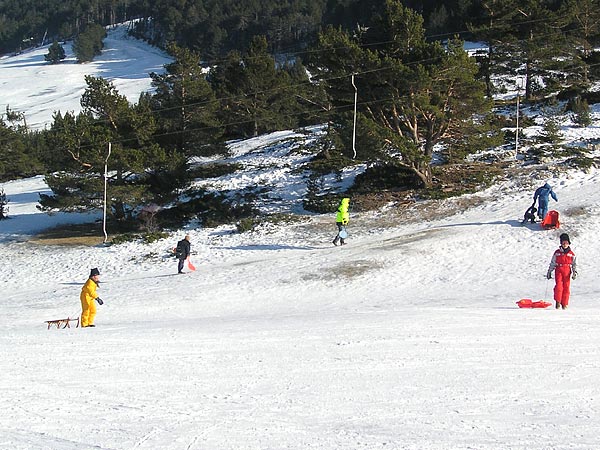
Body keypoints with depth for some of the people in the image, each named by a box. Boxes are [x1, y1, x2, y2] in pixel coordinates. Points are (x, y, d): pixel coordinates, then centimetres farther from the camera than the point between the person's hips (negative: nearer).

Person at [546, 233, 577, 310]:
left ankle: (564, 304, 5)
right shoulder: (557, 253, 9)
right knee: (559, 286, -16)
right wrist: (549, 272, 10)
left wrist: (575, 272, -1)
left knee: (566, 287, -2)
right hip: (558, 271, -1)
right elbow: (552, 263, 13)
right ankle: (558, 302, -9)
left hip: (567, 272, 1)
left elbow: (574, 264, 12)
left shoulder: (571, 254, 11)